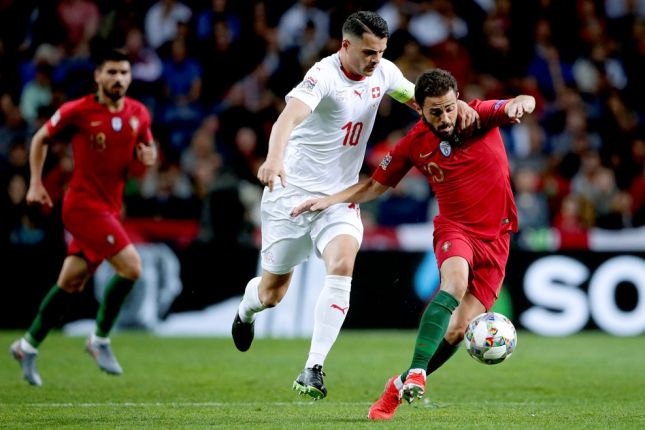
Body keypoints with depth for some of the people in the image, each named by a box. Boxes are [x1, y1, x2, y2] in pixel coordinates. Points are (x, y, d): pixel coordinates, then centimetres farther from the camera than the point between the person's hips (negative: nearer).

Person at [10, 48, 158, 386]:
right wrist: (36, 184, 0)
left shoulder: (139, 114, 4)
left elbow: (146, 150, 18)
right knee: (131, 266, -18)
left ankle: (28, 346, 25)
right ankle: (100, 339, -3)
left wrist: (148, 157, -7)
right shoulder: (78, 111, -11)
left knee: (71, 283, 11)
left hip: (108, 209, 6)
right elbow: (40, 138, 3)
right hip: (83, 204, -6)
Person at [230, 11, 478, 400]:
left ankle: (313, 370, -22)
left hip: (340, 197, 4)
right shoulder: (324, 75, -22)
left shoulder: (383, 72, -1)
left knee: (342, 266, -24)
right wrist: (274, 159, -58)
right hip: (292, 193, -4)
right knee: (272, 293, 8)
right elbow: (289, 117, -39)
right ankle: (246, 309, 48)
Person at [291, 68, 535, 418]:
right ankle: (416, 371, -41)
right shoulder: (413, 144, -2)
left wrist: (519, 104, -46)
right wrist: (331, 200, 1)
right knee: (455, 281, -36)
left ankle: (401, 385, 11)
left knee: (458, 329, -7)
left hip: (495, 238, 1)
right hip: (454, 228, -1)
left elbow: (526, 104, -22)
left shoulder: (480, 116, -6)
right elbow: (376, 185, 12)